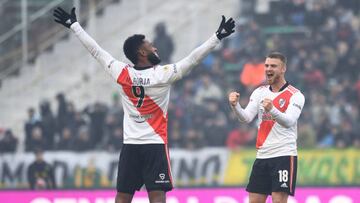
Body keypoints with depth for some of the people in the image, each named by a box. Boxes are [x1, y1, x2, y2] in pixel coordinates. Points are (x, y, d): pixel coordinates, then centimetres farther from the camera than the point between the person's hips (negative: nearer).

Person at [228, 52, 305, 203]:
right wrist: (235, 106, -25)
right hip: (262, 155, 6)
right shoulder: (260, 92, 10)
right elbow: (246, 118, -3)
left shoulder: (295, 95, -6)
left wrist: (272, 110, -41)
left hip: (284, 155, -6)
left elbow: (289, 121, -22)